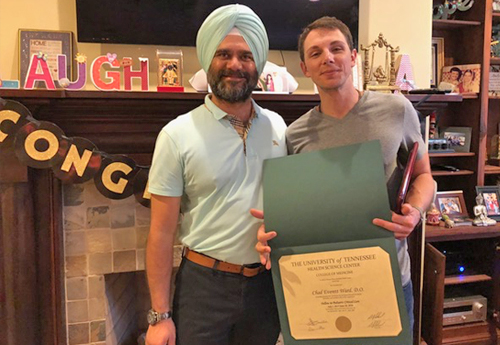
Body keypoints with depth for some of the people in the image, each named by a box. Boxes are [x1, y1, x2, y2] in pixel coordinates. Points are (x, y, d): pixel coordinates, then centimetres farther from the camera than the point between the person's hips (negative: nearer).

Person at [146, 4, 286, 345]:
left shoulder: (278, 126, 0)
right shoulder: (177, 134, -11)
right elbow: (162, 232, -9)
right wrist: (160, 315, -9)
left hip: (267, 284, 4)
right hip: (203, 285, -3)